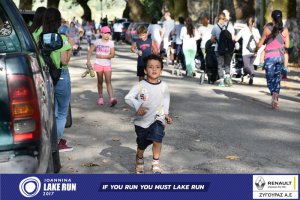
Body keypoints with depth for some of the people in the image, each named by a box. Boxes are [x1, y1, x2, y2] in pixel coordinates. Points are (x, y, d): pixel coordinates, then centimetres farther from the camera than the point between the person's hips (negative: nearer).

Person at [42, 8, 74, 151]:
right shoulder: (62, 38, -13)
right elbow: (65, 61, -14)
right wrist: (71, 46, -2)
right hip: (61, 76, -5)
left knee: (52, 111, 17)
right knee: (62, 112, 10)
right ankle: (57, 142, 11)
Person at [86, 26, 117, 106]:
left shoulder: (111, 43, 0)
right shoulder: (98, 41, 2)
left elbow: (112, 54, -8)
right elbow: (90, 50, 8)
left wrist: (102, 56, -18)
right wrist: (88, 60, -1)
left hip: (107, 64, -1)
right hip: (98, 64, 1)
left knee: (108, 81, -9)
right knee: (100, 81, 8)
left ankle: (111, 98, -19)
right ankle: (100, 97, 19)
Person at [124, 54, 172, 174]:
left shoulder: (163, 86, -4)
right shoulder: (140, 85, -12)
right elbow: (128, 98, -12)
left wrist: (166, 114, 8)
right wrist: (137, 106, -28)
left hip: (157, 119, 0)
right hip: (142, 121, 0)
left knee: (157, 140, -25)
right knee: (141, 145, 15)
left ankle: (156, 162, -7)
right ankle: (139, 161, 42)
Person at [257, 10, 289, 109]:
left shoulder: (267, 29, -7)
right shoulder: (285, 30, -1)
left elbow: (260, 44, -4)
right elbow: (287, 45, 0)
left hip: (270, 57, -3)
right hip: (280, 56, 3)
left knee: (270, 78, 3)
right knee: (277, 78, 14)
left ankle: (274, 94, -25)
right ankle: (275, 100, 10)